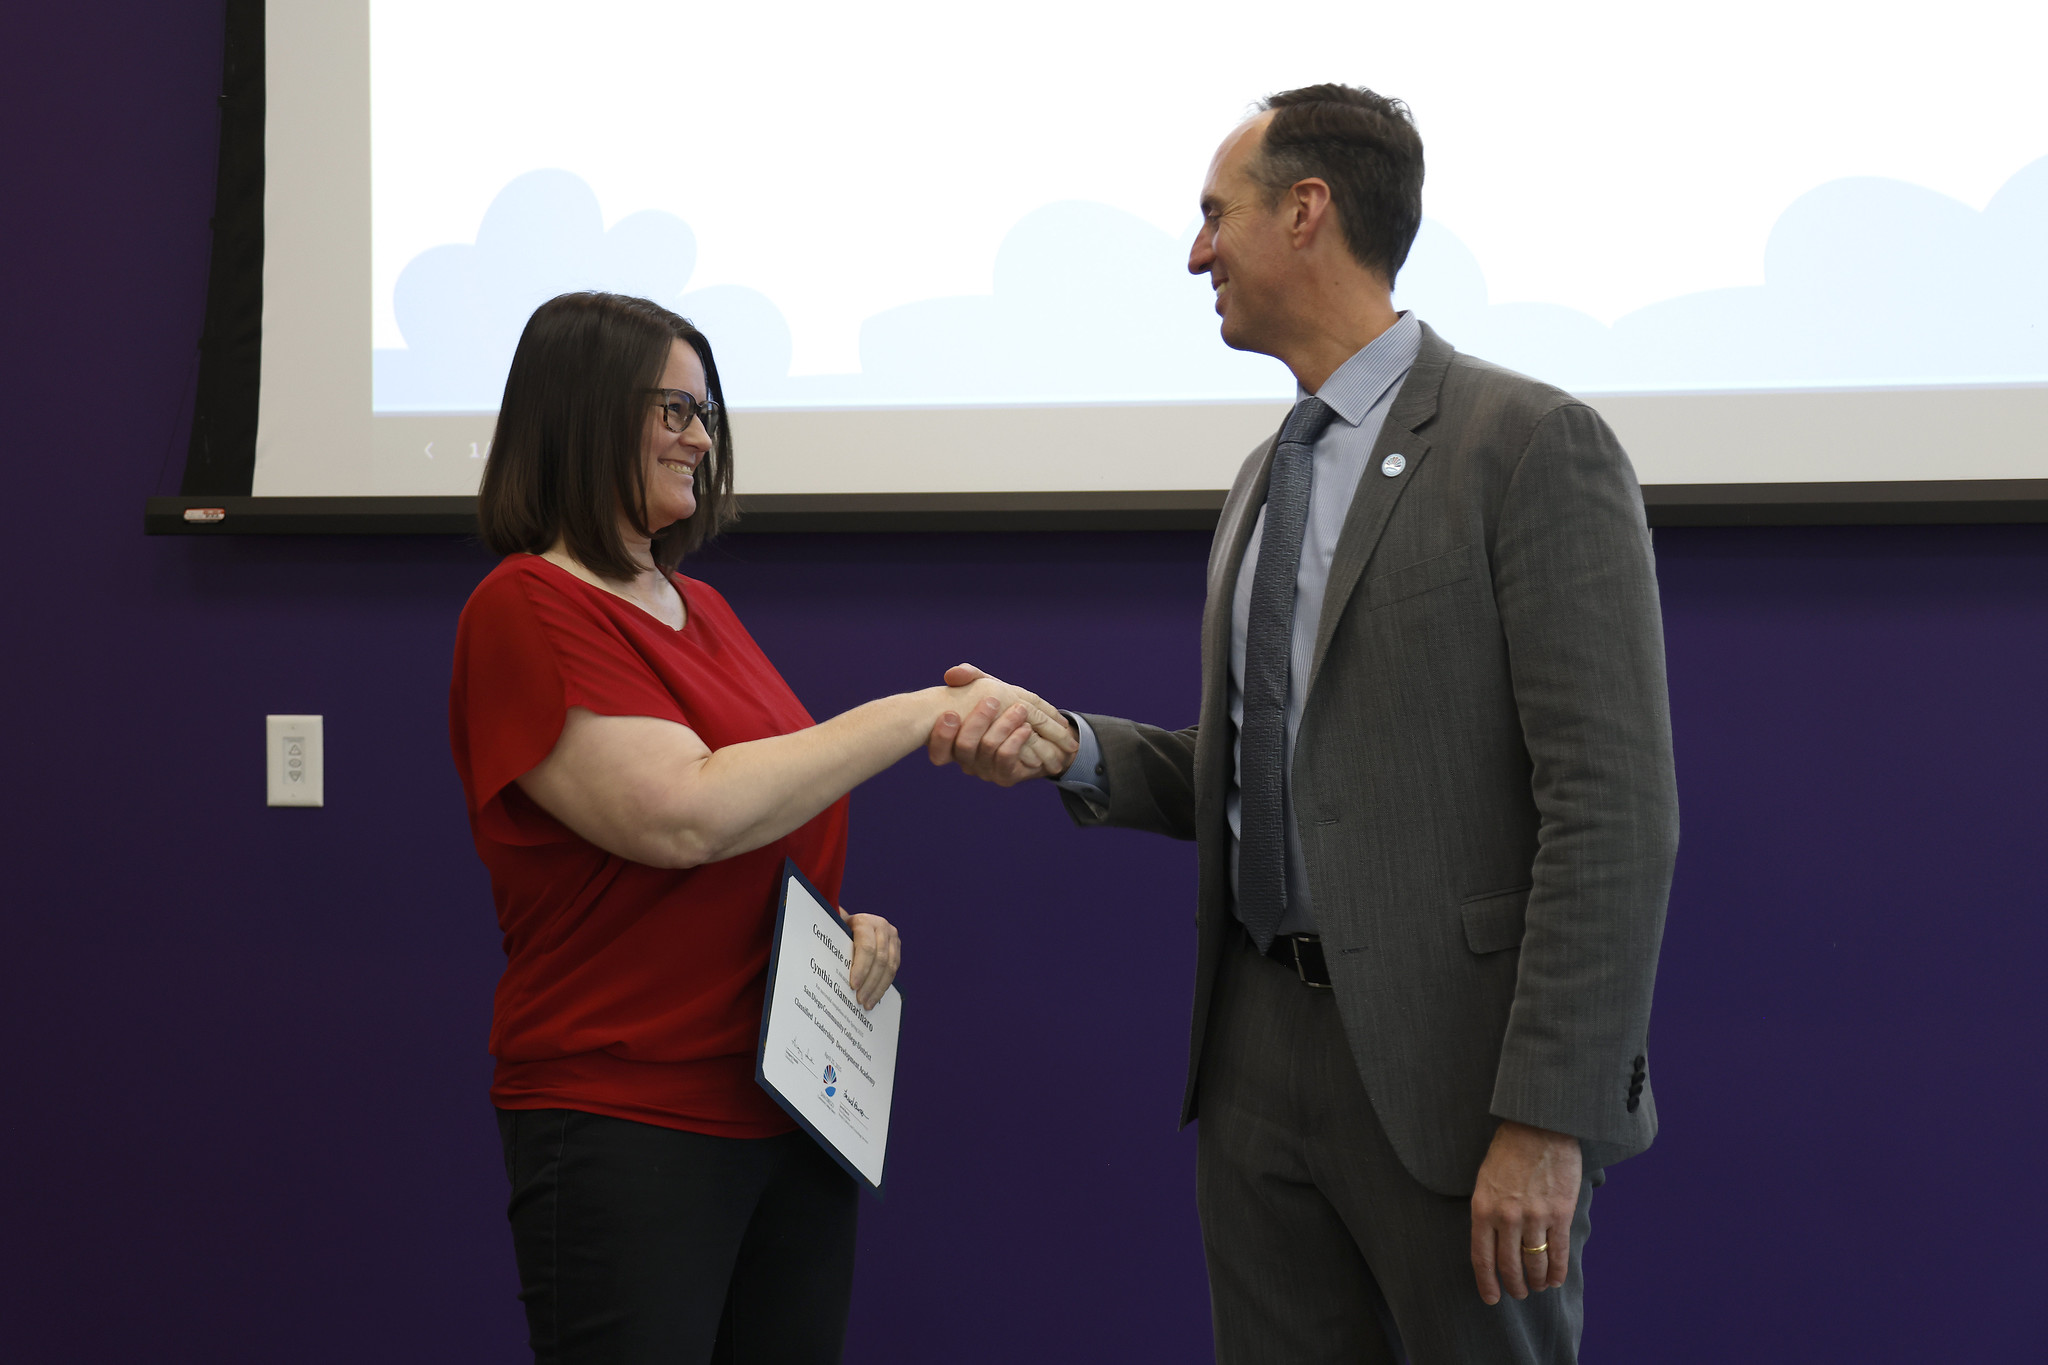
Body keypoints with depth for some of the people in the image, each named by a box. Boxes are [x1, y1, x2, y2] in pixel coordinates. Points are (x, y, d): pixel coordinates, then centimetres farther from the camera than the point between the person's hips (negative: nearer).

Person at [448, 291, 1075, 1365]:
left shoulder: (702, 609, 14)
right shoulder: (527, 610, -10)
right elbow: (681, 815, -23)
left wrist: (849, 927, 2)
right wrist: (918, 713, -19)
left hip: (796, 1112, 8)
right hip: (626, 1122, -7)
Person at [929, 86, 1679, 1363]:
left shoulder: (1534, 444, -10)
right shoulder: (1266, 482, 16)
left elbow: (1614, 802, -16)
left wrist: (1549, 1118, -20)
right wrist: (1064, 746, 0)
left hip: (1447, 1063, -7)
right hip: (1261, 1047, 7)